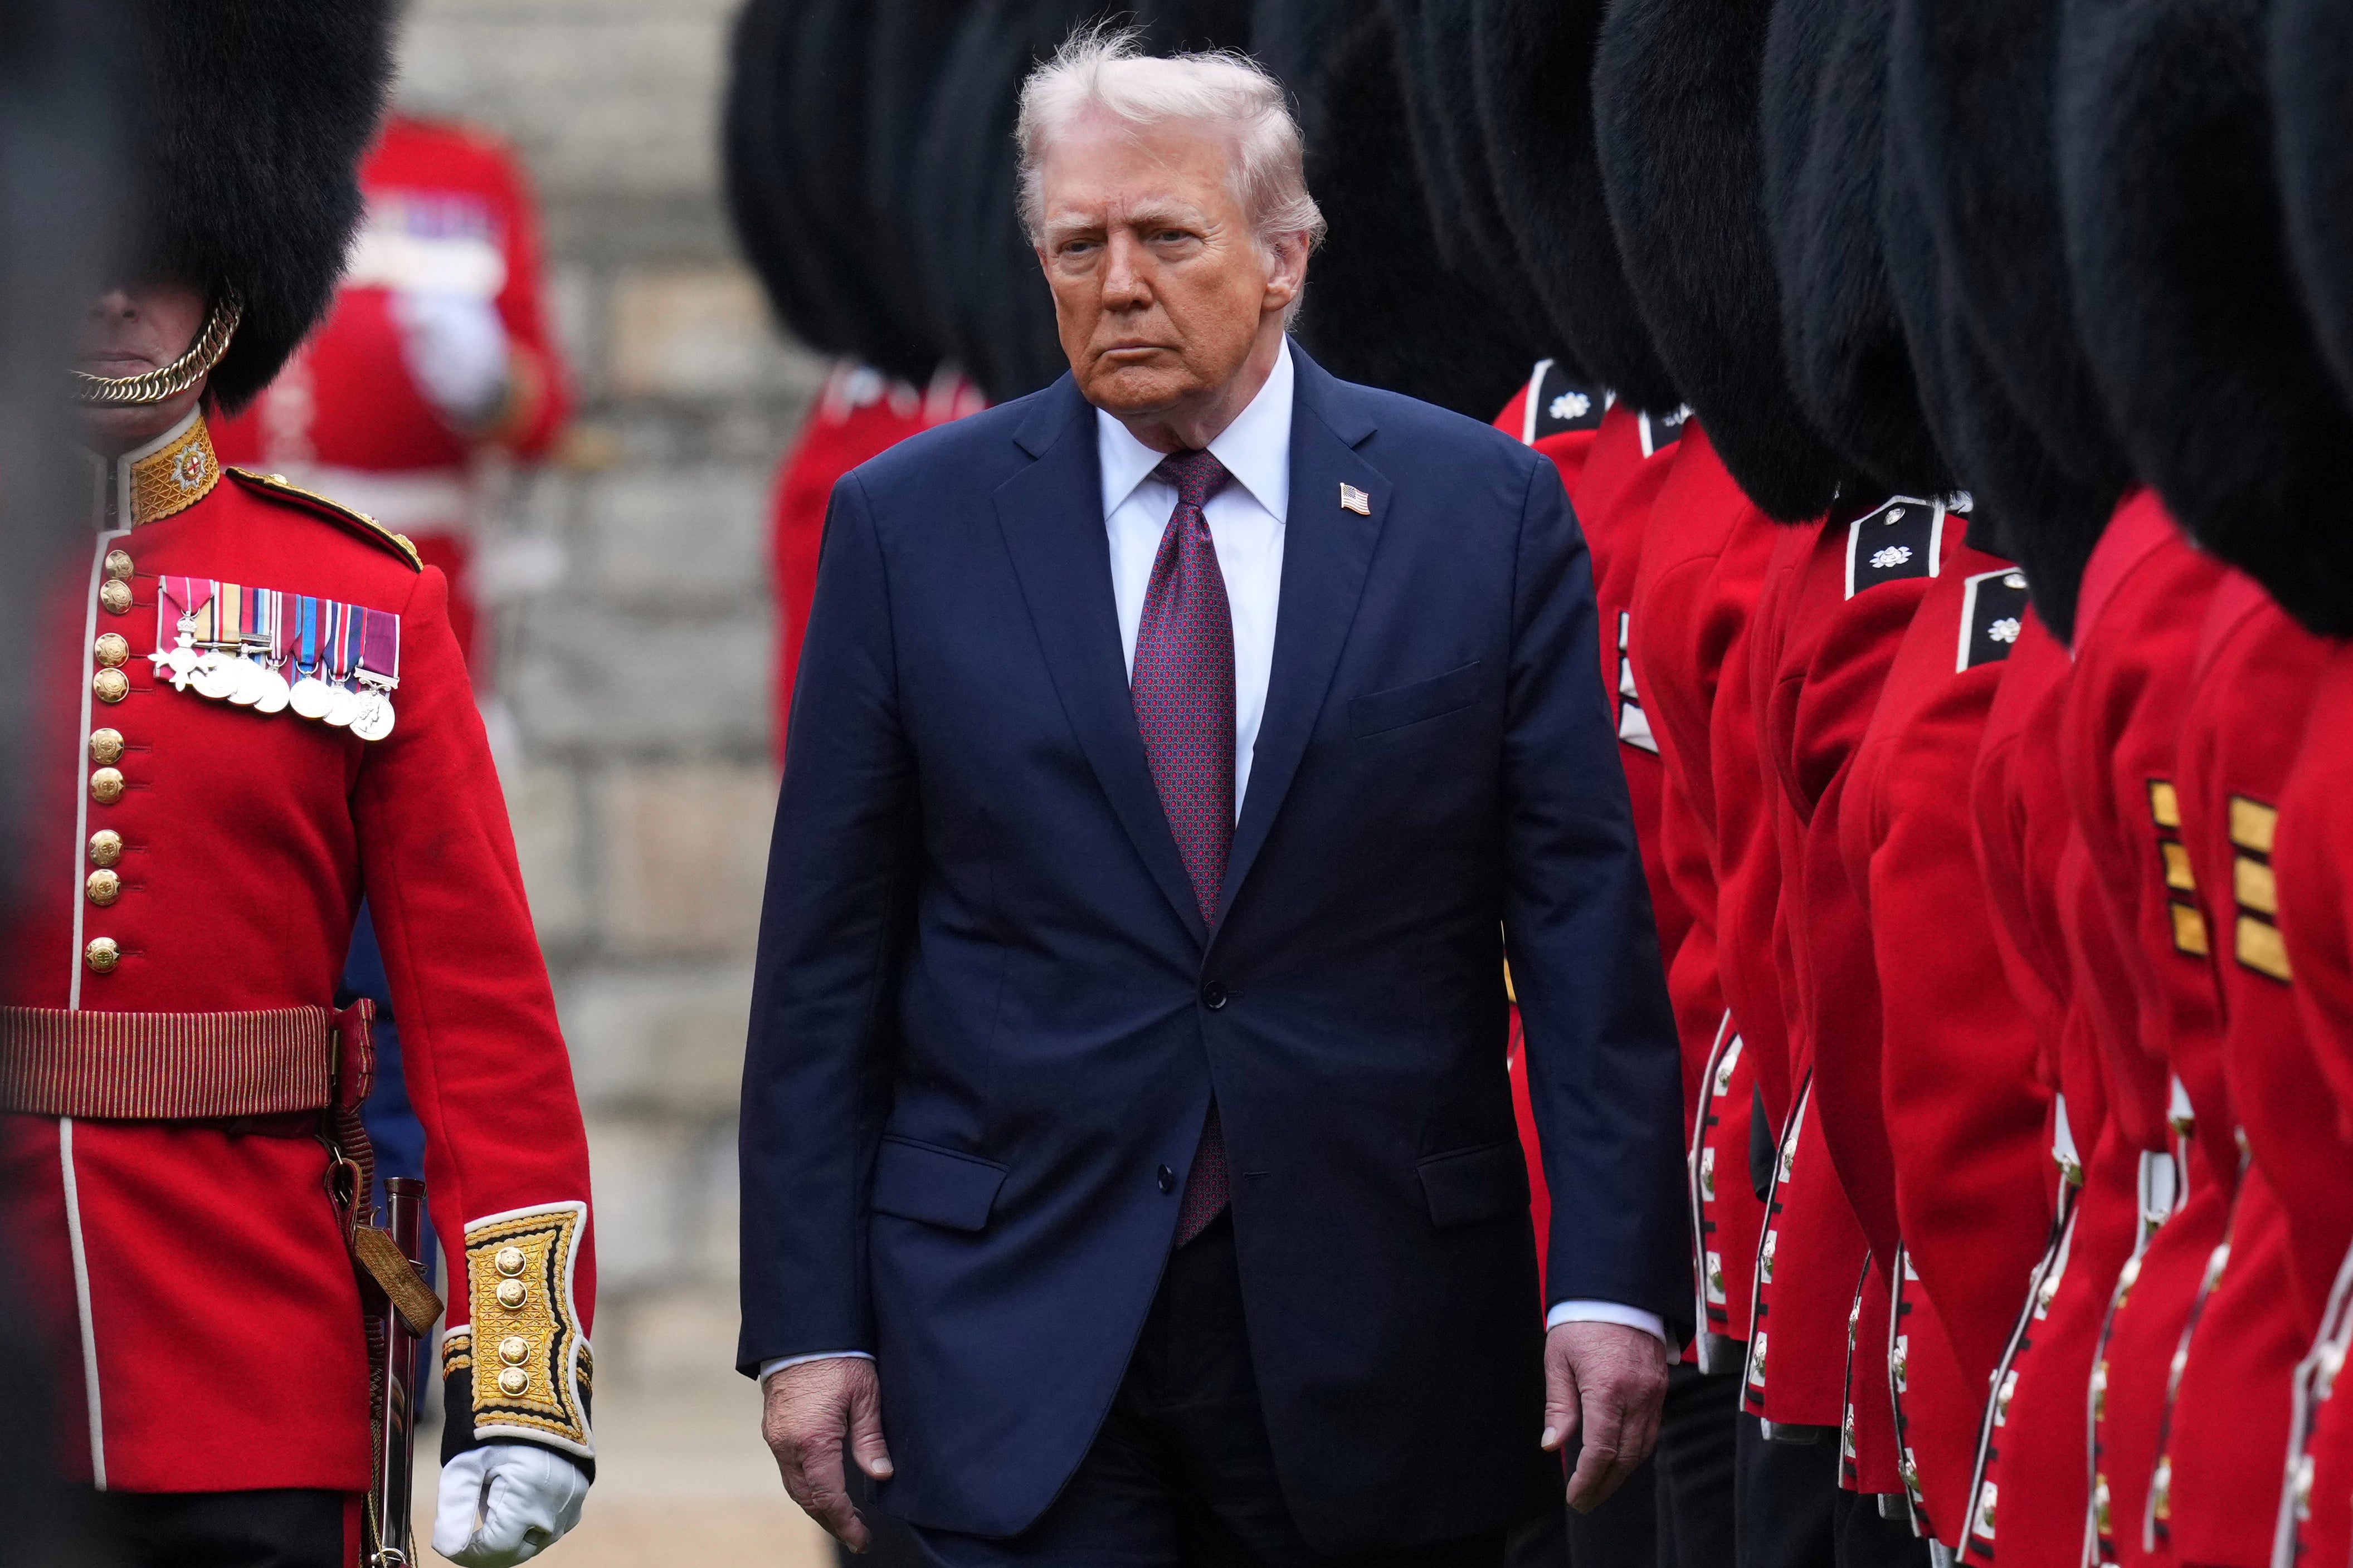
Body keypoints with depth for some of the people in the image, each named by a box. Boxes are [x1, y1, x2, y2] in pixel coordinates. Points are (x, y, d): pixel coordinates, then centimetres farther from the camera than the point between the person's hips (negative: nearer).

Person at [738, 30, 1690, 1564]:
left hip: (1380, 1334, 0)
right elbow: (827, 960, 4)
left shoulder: (1486, 509, 2)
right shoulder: (911, 522, 4)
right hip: (1020, 1322, 0)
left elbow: (1585, 918, 0)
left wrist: (1613, 1282, -7)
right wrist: (810, 1322, -1)